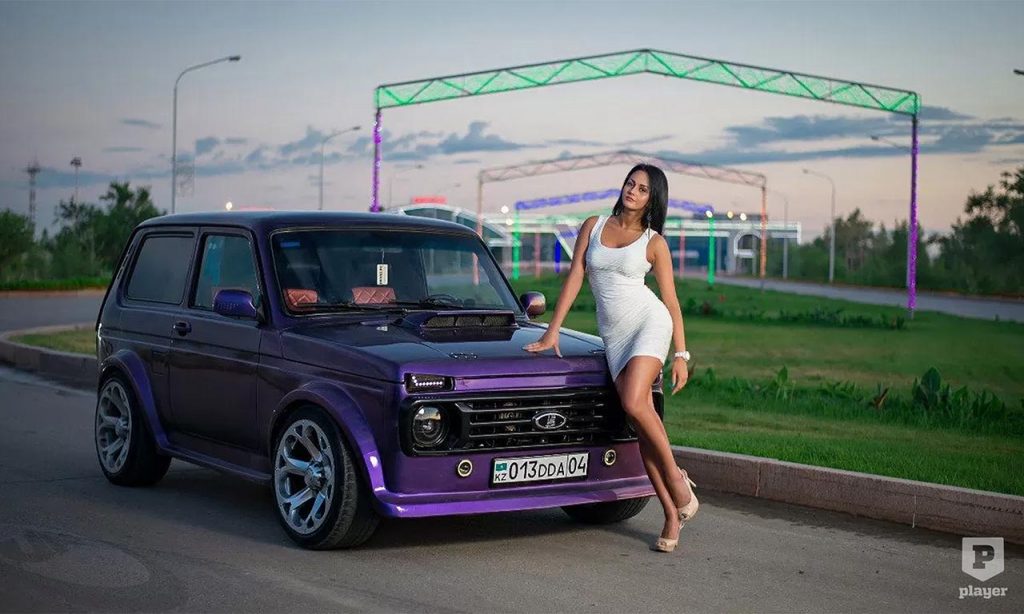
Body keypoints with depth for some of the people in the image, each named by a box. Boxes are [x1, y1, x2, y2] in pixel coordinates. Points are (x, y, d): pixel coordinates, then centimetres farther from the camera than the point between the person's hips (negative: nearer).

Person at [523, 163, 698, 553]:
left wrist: (681, 354, 0)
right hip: (613, 334, 3)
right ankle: (672, 516, 0)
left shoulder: (653, 242, 4)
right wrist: (552, 331, 5)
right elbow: (574, 279, 9)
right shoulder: (593, 227, 11)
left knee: (634, 404, -26)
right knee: (641, 421, -4)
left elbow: (670, 299, 4)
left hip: (649, 322, -3)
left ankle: (676, 476, -5)